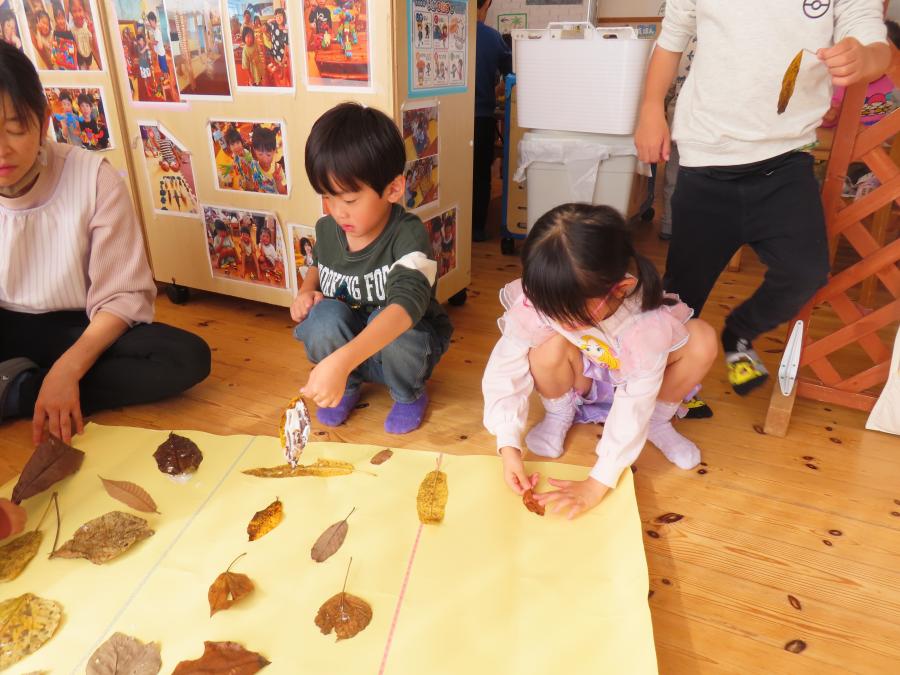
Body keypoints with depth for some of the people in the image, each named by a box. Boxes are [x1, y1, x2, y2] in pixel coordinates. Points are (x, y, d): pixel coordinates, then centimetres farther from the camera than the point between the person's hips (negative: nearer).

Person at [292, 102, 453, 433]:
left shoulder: (408, 236, -27)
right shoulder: (327, 229, -8)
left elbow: (406, 305, -45)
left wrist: (339, 361, -58)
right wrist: (306, 291, -7)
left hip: (410, 341, -3)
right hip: (344, 343, 3)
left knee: (386, 322, -36)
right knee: (325, 317, -28)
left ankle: (409, 394, -3)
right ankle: (348, 386, 2)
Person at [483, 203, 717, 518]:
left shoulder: (648, 321, -38)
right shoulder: (538, 299, -34)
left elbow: (634, 408, -36)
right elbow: (506, 371, -29)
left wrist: (597, 484, -36)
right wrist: (509, 446, -37)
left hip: (629, 384, 0)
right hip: (577, 380, 0)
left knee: (702, 340, -27)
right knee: (551, 345, -35)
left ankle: (658, 422, 0)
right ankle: (558, 415, -1)